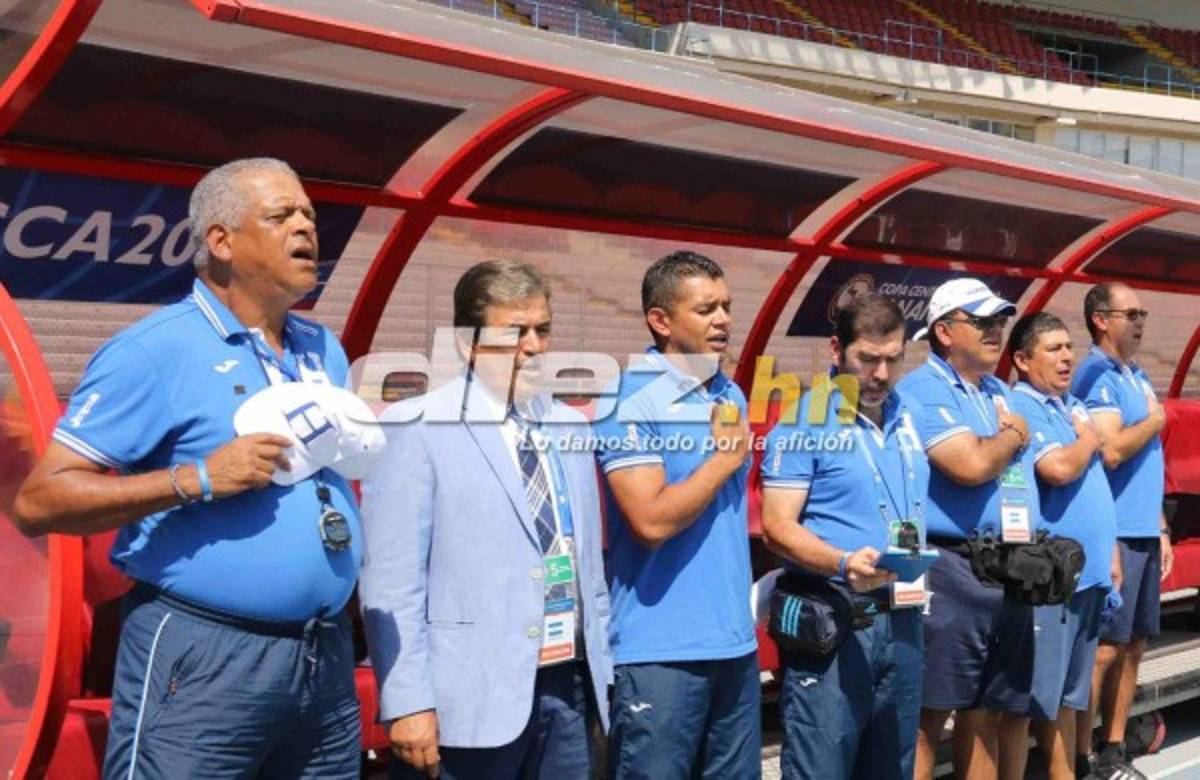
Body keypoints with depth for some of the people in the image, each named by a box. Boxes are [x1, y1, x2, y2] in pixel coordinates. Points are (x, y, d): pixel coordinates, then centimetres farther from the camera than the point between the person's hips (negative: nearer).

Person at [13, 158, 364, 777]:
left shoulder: (324, 351, 13)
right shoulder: (156, 350, -9)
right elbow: (39, 501, -13)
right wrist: (198, 479, -21)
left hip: (327, 655, 7)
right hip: (205, 657, -7)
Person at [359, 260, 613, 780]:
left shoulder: (569, 427, 14)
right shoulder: (415, 427, -6)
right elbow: (390, 577, -11)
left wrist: (602, 669, 14)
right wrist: (408, 702, -16)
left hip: (569, 690, 6)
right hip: (470, 699, -6)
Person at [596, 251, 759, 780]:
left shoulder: (731, 396, 11)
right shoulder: (630, 402, -12)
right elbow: (652, 520, -22)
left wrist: (743, 605, 16)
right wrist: (725, 458, -10)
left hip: (735, 642, 7)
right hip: (661, 651, -7)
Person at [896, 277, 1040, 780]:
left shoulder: (1002, 393, 19)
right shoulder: (923, 390, -8)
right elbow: (972, 465, -20)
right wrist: (1014, 436, -2)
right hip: (952, 569, -8)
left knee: (986, 712, 14)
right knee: (929, 715, -4)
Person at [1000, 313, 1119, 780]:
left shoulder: (1074, 406, 16)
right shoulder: (1018, 408, -11)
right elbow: (1060, 468, -24)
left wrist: (1109, 551, 17)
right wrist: (1089, 439, -4)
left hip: (1088, 570, 9)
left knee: (1069, 693, 16)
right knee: (1028, 698, -3)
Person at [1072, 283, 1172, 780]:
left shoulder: (1138, 378, 17)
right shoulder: (1096, 376, -11)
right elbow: (1111, 450, -23)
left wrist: (1161, 527, 17)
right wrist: (1156, 421, -7)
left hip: (1143, 532, 9)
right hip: (1113, 533, -9)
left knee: (1133, 645, 12)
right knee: (1103, 648, -6)